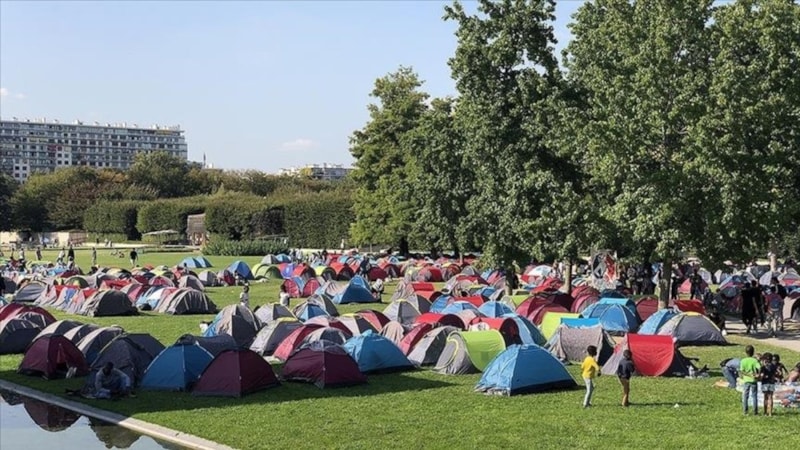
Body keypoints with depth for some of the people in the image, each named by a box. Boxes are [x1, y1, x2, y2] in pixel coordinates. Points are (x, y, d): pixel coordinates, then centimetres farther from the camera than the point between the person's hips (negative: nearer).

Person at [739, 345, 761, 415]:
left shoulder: (743, 361, -4)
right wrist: (758, 374, -9)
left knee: (745, 396, 10)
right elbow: (759, 368, -22)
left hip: (746, 380, 1)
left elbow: (741, 371, -9)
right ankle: (755, 411, 9)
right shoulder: (754, 360, -8)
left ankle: (745, 411, 11)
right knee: (754, 396, 8)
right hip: (753, 380, -1)